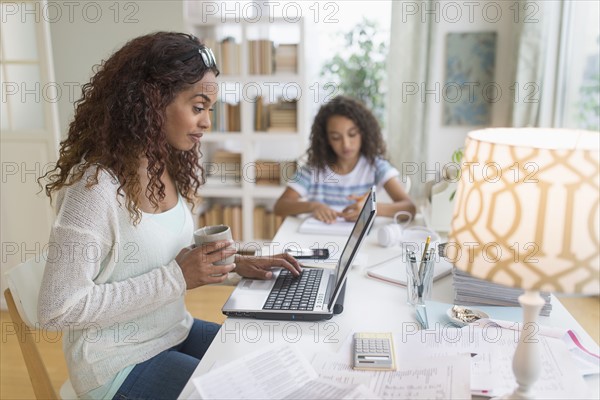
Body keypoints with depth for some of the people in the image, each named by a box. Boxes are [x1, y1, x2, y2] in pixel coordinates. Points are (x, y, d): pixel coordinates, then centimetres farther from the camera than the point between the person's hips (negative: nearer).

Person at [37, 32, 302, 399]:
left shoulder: (171, 167, -2)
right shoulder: (97, 186, -25)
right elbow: (58, 309, -23)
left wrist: (234, 263, -4)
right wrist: (177, 278, -26)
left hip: (177, 332, 7)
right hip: (120, 362, -7)